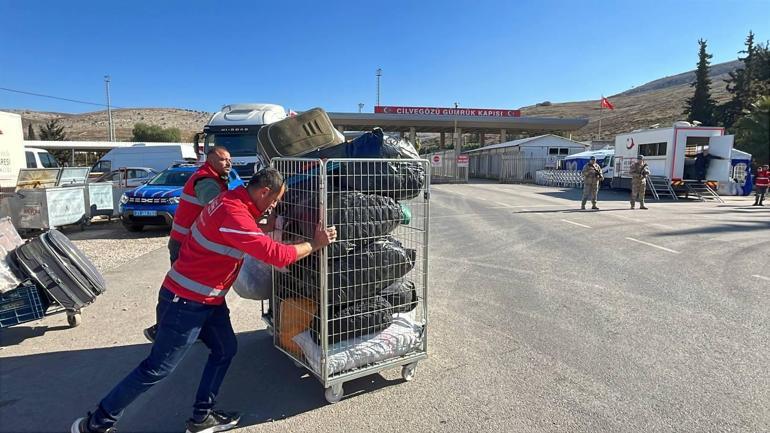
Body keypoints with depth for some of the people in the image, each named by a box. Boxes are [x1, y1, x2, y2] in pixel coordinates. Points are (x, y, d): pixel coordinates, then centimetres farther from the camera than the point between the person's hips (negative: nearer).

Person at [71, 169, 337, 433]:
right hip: (185, 302, -10)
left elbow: (254, 234, 18)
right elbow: (276, 255, -29)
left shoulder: (232, 201, 2)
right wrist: (314, 245, -17)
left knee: (225, 350, 14)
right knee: (158, 369, 3)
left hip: (207, 299, 10)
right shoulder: (234, 216, -28)